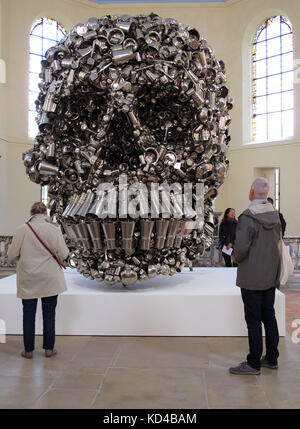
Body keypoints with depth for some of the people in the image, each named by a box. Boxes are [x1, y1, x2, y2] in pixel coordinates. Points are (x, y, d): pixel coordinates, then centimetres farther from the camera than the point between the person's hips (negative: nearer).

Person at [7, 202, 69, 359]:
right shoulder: (54, 229, -9)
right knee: (49, 314, 10)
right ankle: (49, 348, 17)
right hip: (50, 280, 0)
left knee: (28, 315, 11)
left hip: (28, 281, 1)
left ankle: (28, 350, 19)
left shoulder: (22, 229, -7)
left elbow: (11, 255, -4)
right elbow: (63, 254, -9)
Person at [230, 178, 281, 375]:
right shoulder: (275, 214, 3)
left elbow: (241, 248, -21)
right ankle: (272, 358, 27)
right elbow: (278, 241, 12)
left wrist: (238, 259, 0)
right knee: (269, 316, 16)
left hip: (252, 278, -7)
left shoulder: (248, 217, -20)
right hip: (271, 275, 7)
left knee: (253, 319, 1)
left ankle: (254, 363, 10)